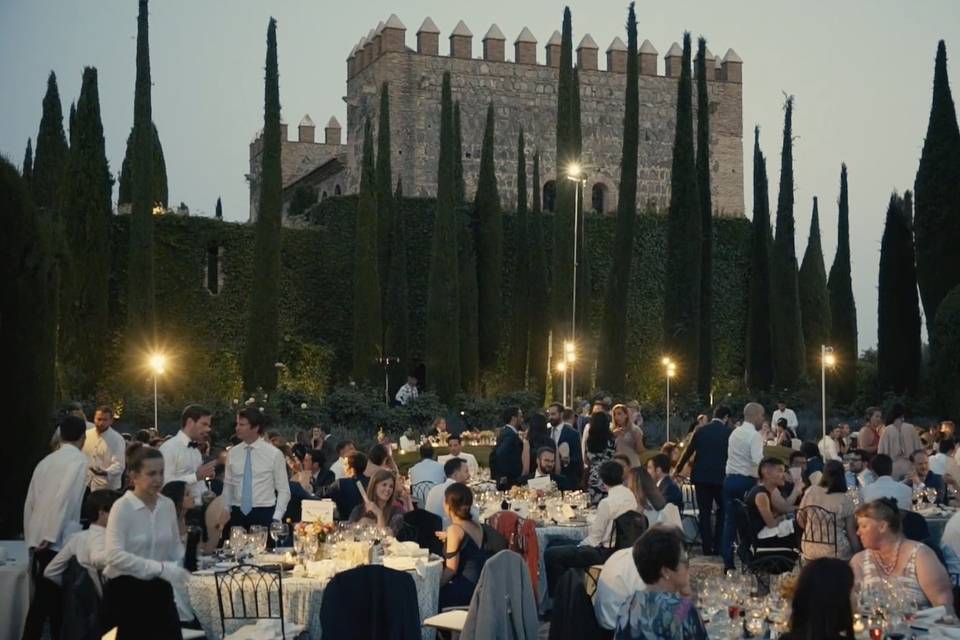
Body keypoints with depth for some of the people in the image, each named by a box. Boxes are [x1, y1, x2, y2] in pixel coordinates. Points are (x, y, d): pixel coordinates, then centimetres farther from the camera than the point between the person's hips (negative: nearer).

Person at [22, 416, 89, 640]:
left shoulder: (46, 460, 13)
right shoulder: (79, 459, -7)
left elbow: (29, 502, 14)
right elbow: (65, 497, -19)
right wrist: (51, 536, -17)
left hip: (38, 540, 6)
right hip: (59, 541, -6)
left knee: (41, 599, 13)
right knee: (58, 600, 2)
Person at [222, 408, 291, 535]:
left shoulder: (274, 453, -4)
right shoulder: (233, 453, 7)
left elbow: (284, 490, -2)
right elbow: (228, 487, 13)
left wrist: (276, 519, -11)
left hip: (264, 515, -3)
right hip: (237, 515, 3)